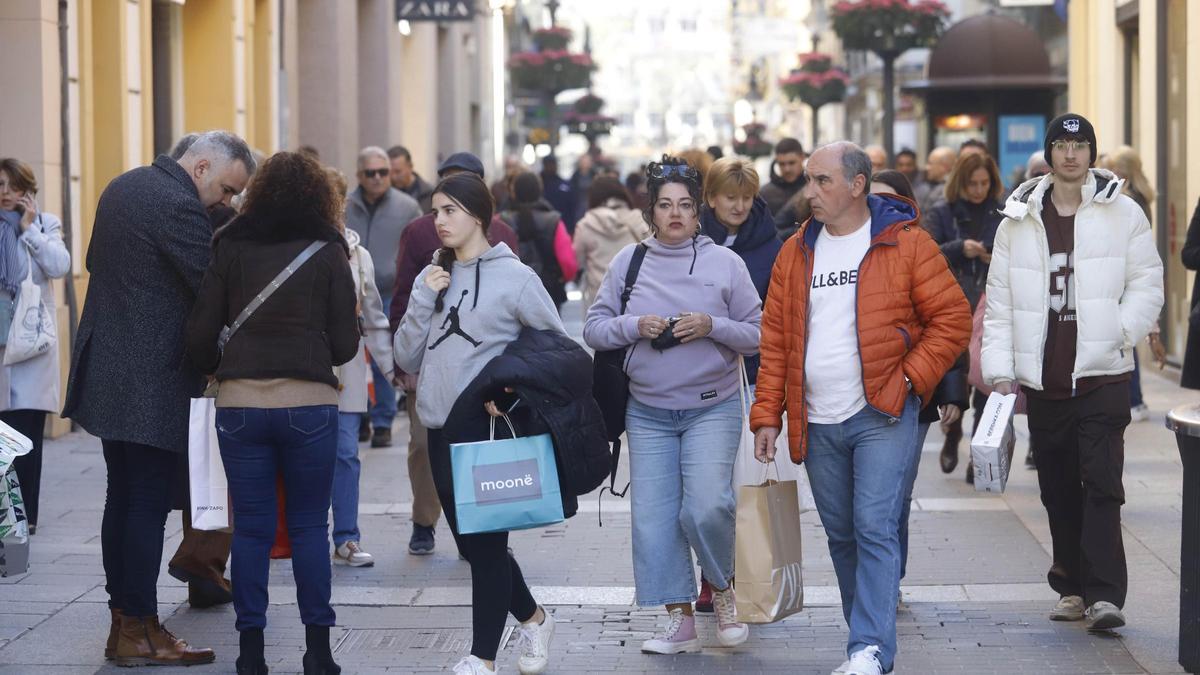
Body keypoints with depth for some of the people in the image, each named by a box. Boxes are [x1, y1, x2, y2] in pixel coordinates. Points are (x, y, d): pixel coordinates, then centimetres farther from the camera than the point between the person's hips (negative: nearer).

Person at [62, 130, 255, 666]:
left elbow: (95, 262, 22)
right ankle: (140, 630, 0)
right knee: (148, 504, -4)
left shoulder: (122, 187, 12)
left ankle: (123, 621, 18)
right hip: (150, 380, -10)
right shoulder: (178, 205, -18)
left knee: (124, 498, 14)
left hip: (106, 369, 10)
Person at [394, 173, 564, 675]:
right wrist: (424, 299, -5)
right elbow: (407, 359, 7)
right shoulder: (433, 277, 10)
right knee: (470, 541, 12)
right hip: (442, 430, 6)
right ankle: (533, 618, 32)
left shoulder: (515, 277, -6)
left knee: (486, 542, -1)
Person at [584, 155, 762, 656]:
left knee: (707, 506, -18)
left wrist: (712, 326, -15)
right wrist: (635, 326, -12)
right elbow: (594, 328, 6)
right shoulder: (628, 262, 5)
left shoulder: (724, 262, 0)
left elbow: (758, 334, 1)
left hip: (712, 408, -2)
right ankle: (680, 622, 9)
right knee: (654, 517, 0)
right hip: (648, 412, 3)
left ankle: (721, 586, 11)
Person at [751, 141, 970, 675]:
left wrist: (909, 378, -11)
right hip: (818, 425, 5)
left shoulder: (906, 244, -4)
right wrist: (768, 414, 5)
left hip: (882, 415, -5)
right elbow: (775, 338, 11)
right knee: (842, 536, 10)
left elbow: (952, 319, -3)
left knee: (875, 528, -13)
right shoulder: (797, 253, 10)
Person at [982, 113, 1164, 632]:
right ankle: (1072, 588, 21)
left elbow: (1147, 284, 4)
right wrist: (999, 369, 1)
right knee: (1059, 491, 10)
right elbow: (999, 301, 9)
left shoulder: (1123, 214, 2)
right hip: (1043, 380, 3)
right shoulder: (1018, 221, 8)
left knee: (1101, 483, -12)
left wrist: (1119, 331, -13)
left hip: (1102, 377, -3)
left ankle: (1104, 594, -15)